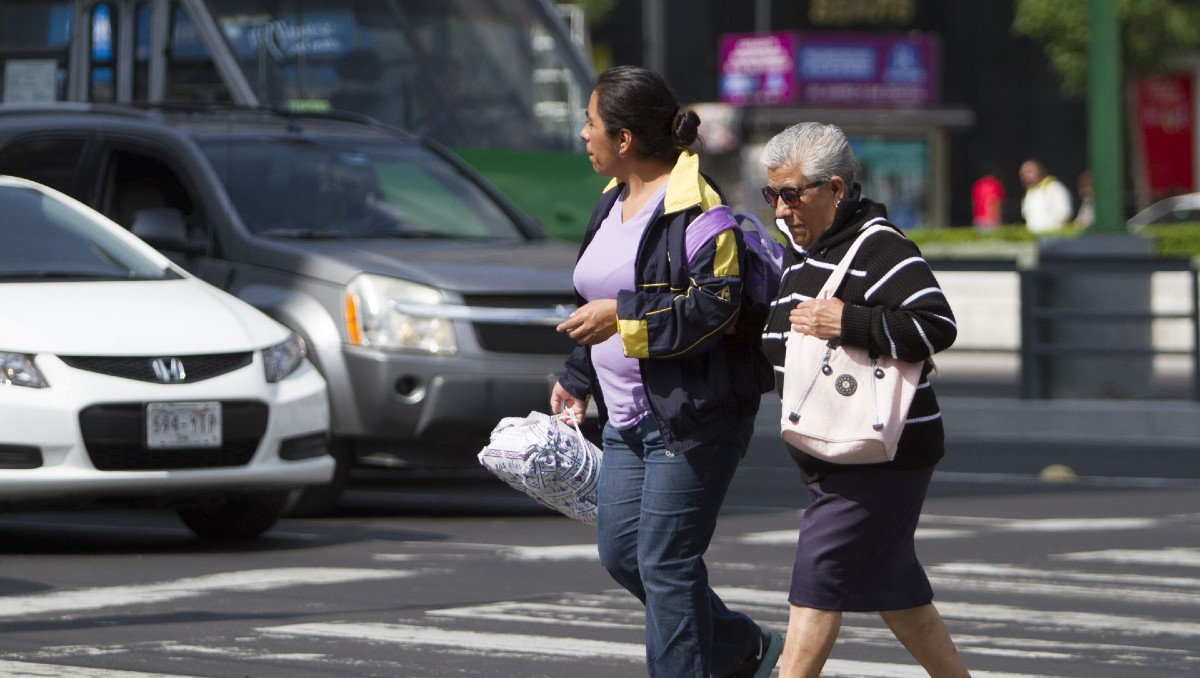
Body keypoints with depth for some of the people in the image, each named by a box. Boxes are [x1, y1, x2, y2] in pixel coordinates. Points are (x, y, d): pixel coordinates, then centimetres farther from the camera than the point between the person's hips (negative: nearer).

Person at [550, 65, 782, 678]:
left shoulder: (696, 210, -15)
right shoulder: (613, 203, 15)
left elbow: (714, 307, -22)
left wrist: (621, 316, -22)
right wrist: (577, 380, 30)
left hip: (693, 418, -10)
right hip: (628, 417, 10)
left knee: (666, 562, -8)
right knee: (619, 552, 9)